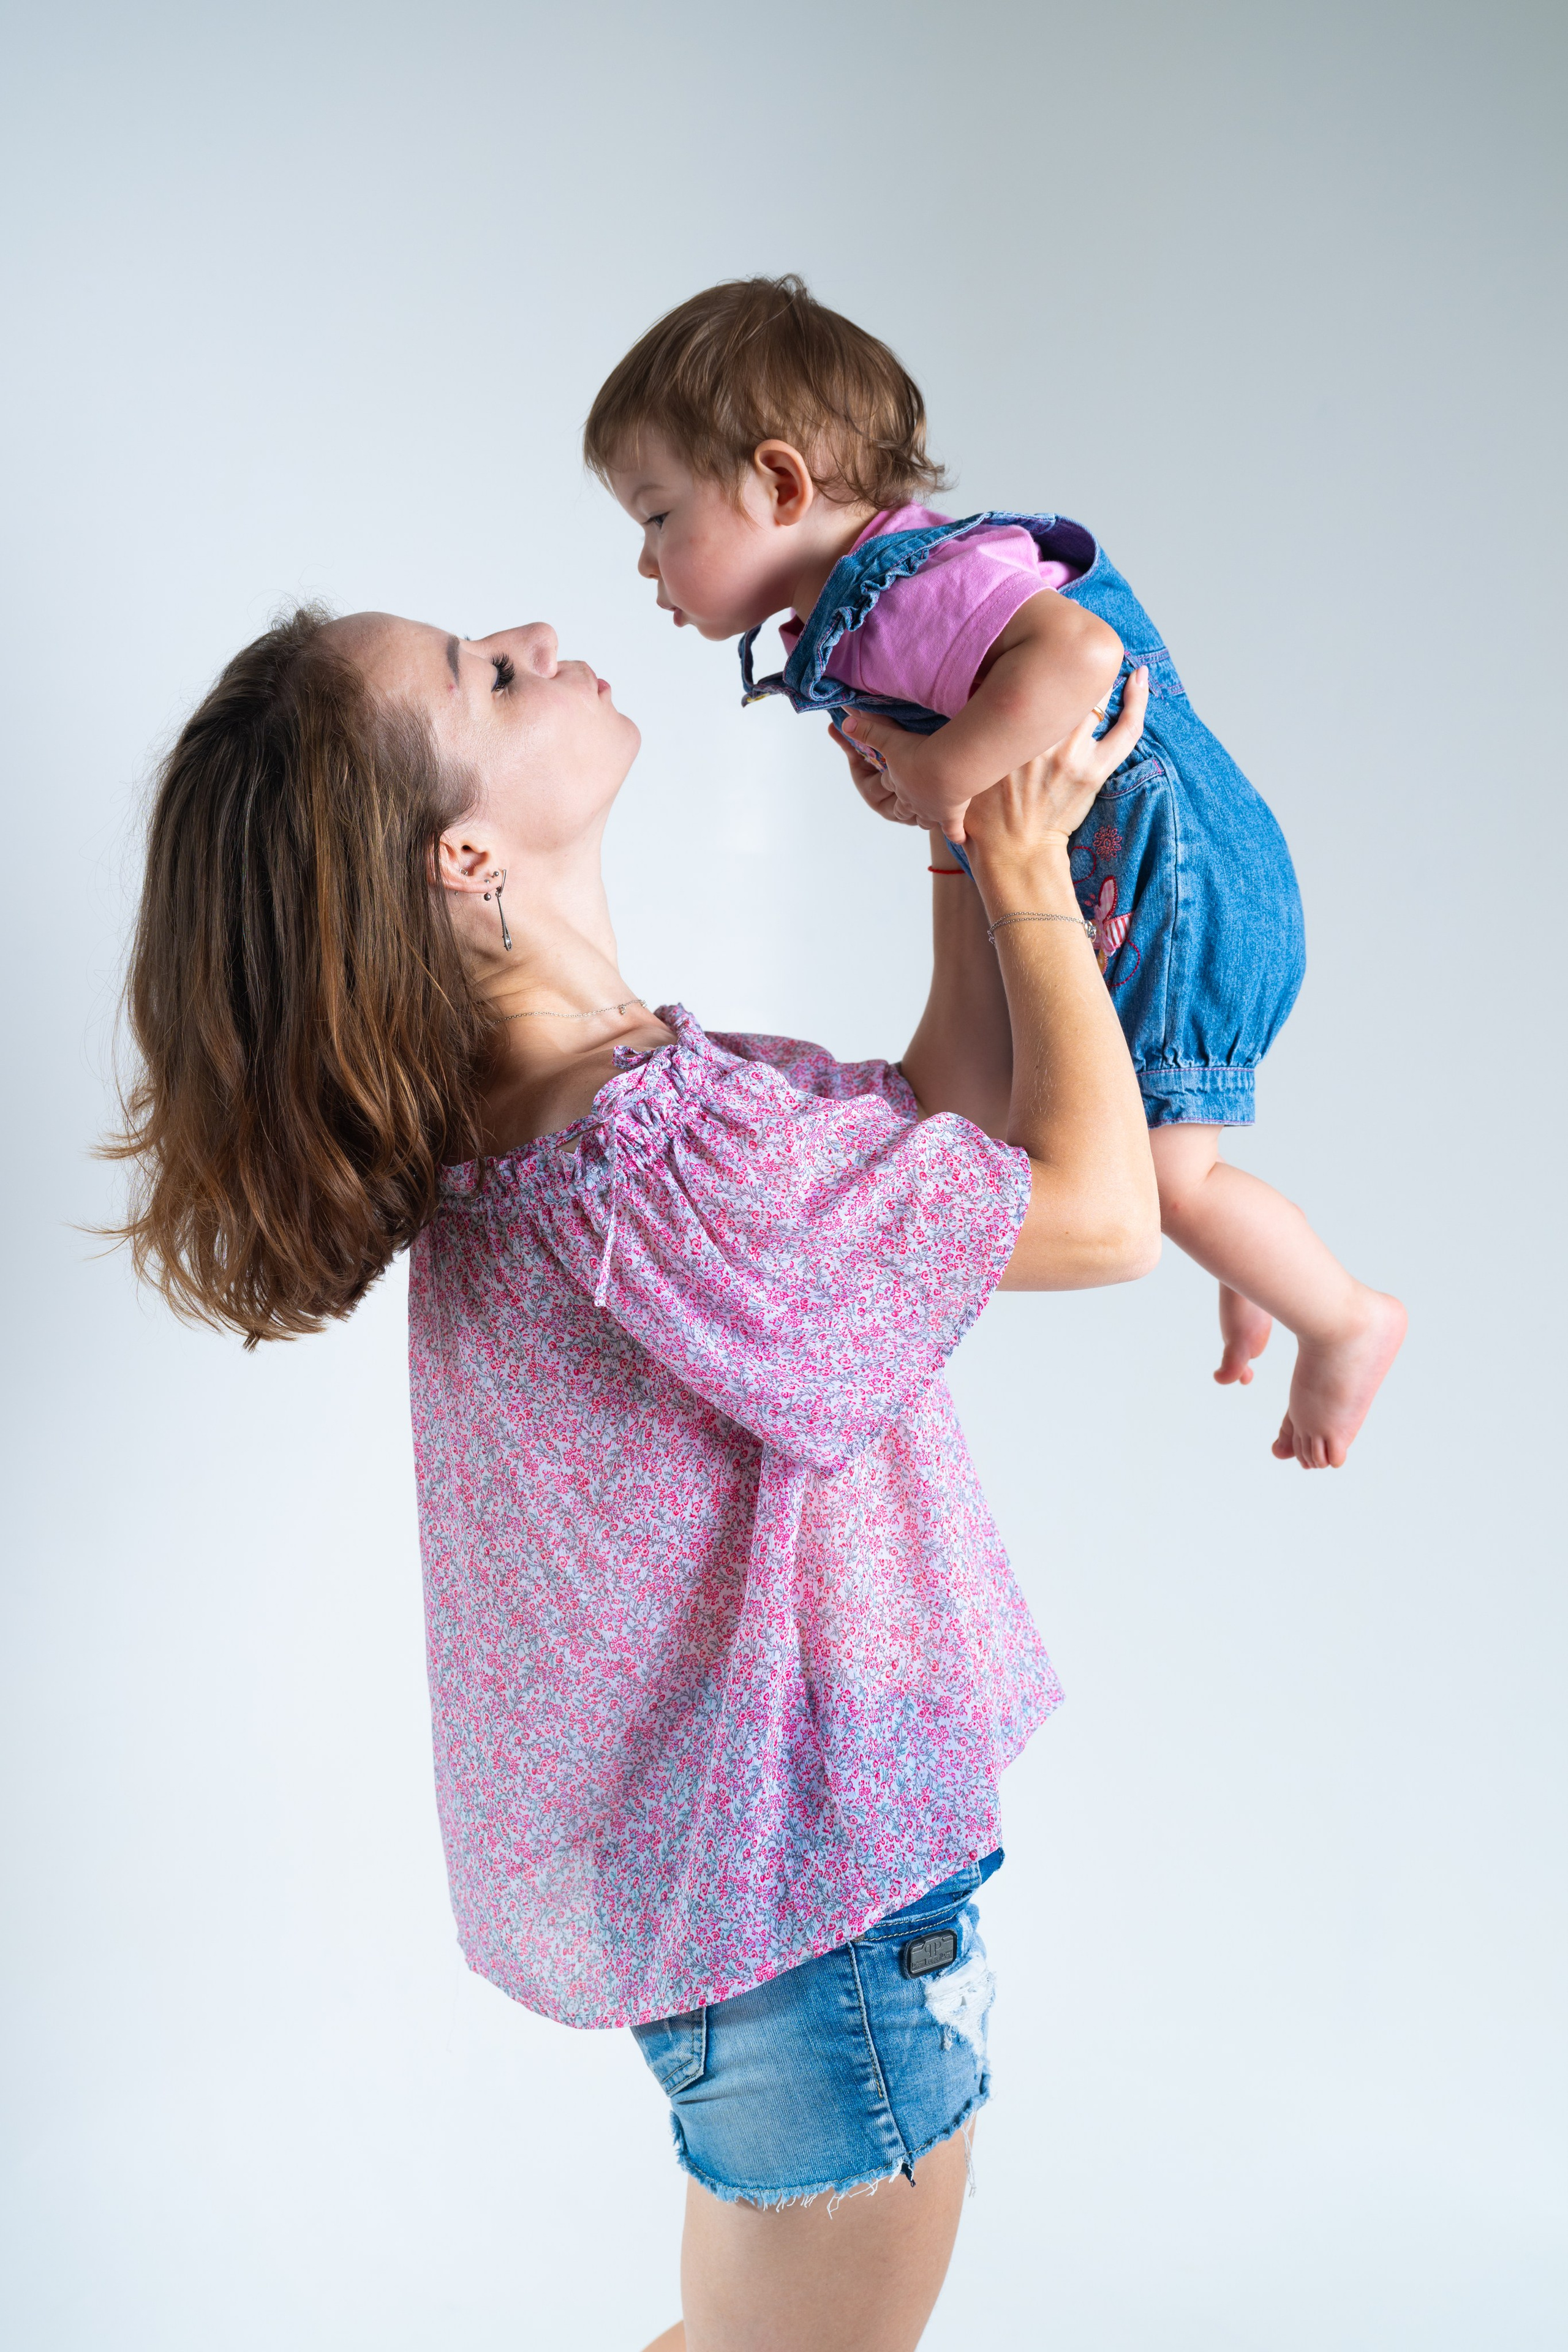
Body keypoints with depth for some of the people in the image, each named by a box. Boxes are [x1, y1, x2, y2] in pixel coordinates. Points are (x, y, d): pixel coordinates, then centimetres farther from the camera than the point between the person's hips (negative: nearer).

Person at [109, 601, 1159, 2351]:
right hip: (806, 1874, -8)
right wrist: (1026, 859, -13)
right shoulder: (672, 1154, -33)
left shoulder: (502, 1109, -4)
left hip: (711, 1835, 8)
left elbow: (941, 1134, 3)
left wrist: (967, 846, 0)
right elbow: (1102, 1209, -21)